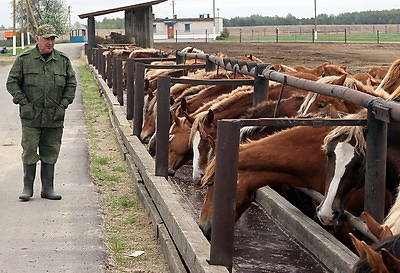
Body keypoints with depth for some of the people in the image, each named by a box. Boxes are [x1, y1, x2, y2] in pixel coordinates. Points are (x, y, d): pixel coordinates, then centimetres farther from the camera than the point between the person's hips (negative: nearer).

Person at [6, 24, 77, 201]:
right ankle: (27, 188, 8)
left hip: (55, 117, 2)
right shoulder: (24, 60, 1)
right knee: (30, 150, -3)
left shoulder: (63, 60, 8)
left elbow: (71, 84, 13)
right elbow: (12, 82, 3)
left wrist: (64, 103, 3)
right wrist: (23, 102, -5)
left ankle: (48, 189, 15)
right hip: (31, 116, -2)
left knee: (50, 152, 7)